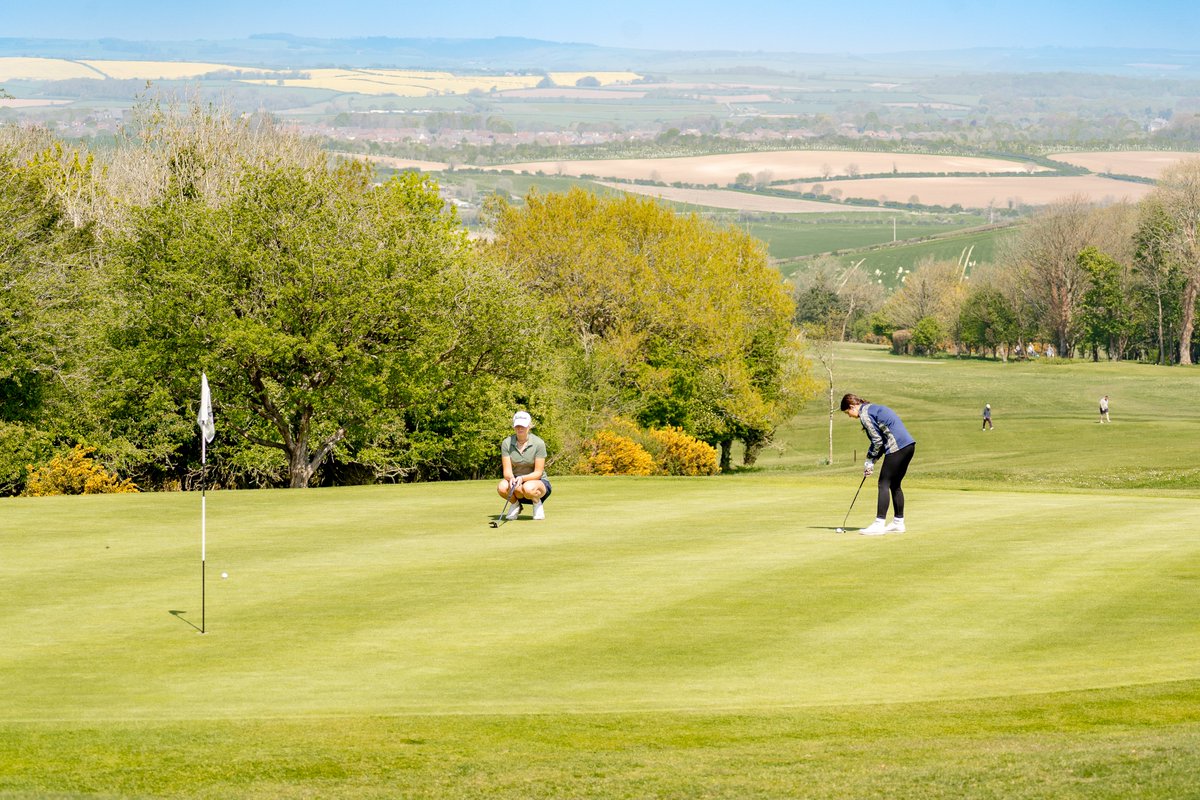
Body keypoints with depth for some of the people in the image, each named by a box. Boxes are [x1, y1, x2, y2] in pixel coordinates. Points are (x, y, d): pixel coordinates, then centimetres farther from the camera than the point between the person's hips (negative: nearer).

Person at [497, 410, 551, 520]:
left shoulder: (538, 443, -16)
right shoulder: (507, 443, -8)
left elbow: (538, 473, -16)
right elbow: (507, 470, -11)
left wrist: (522, 478, -34)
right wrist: (511, 478, -35)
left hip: (537, 482, -3)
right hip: (515, 479, 3)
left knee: (528, 488, -40)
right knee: (502, 487, -33)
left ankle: (538, 504, -3)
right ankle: (516, 505, 1)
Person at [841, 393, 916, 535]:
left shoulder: (864, 414, -7)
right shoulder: (873, 408, 22)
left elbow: (877, 440, -10)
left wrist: (870, 460, 2)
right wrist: (872, 460, 16)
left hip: (897, 447, -10)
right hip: (909, 445, 10)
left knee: (884, 484, -6)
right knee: (895, 484, 16)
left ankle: (879, 524, -9)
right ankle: (898, 522, 19)